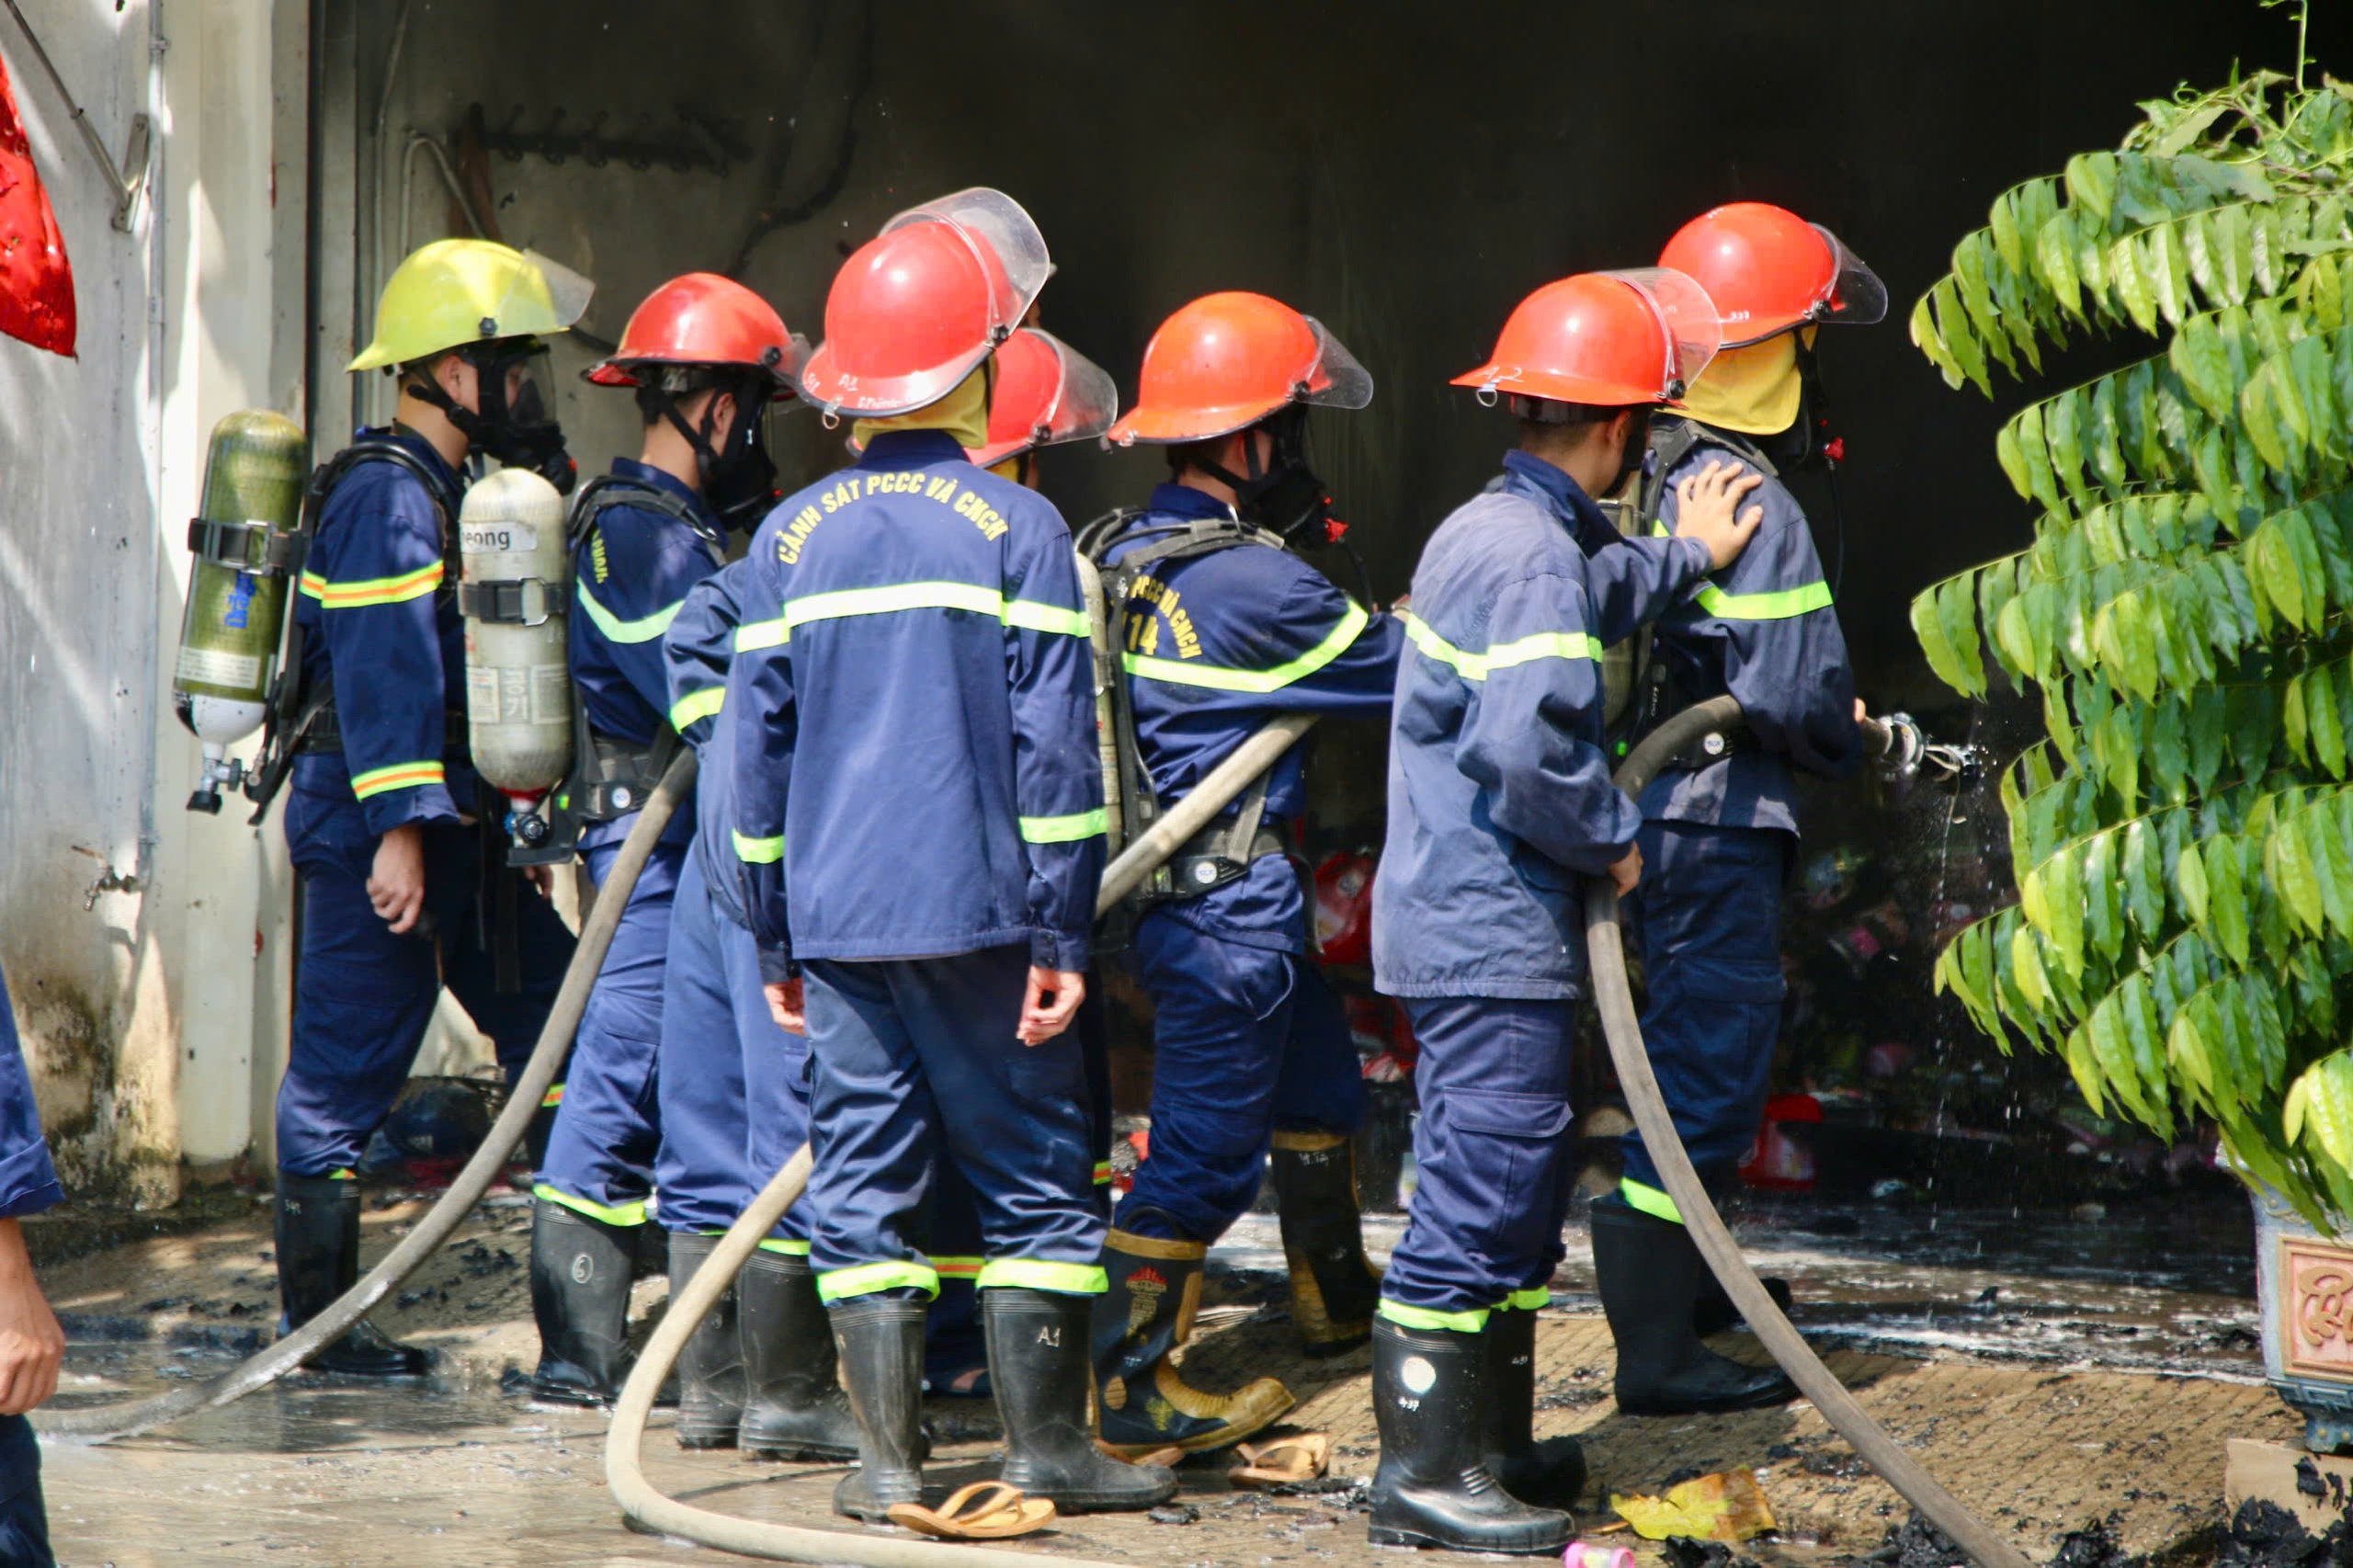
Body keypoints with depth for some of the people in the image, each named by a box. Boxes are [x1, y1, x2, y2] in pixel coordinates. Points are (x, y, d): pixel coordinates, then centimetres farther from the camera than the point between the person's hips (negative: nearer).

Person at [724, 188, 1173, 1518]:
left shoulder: (794, 536, 6)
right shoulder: (1019, 530, -5)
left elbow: (757, 746, 9)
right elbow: (1056, 747, -8)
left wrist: (776, 936, 16)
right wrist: (1062, 936, -4)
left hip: (835, 921, 4)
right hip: (977, 913, -3)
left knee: (863, 1181, 7)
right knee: (1035, 1174, 6)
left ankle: (891, 1456, 5)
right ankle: (1048, 1444, 7)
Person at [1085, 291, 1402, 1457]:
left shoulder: (1123, 555, 5)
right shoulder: (1254, 583, -21)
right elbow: (1401, 669, -11)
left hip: (1167, 885, 9)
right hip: (1232, 905, -9)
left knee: (1316, 1071, 27)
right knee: (1206, 1146, -3)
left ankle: (1335, 1296, 43)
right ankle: (1129, 1392, 0)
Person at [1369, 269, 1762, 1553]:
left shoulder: (1487, 529, 13)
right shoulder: (1531, 551, -18)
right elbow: (1526, 745, -27)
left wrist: (1687, 560, 37)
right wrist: (1612, 838, -13)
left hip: (1456, 920, 11)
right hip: (1497, 931, -11)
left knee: (1516, 1192, 18)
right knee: (1483, 1191, -7)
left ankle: (1492, 1445, 26)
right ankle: (1424, 1472, -4)